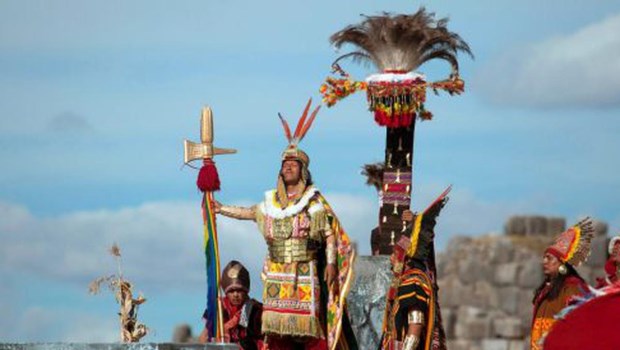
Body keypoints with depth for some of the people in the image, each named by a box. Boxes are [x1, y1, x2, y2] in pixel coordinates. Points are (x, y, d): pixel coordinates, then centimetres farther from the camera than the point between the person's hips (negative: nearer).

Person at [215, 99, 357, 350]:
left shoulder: (315, 202, -1)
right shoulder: (272, 202, 13)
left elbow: (330, 234, -4)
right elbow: (250, 212, 30)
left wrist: (330, 263, -13)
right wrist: (221, 209, 36)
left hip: (305, 272, -5)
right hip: (277, 272, 5)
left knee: (309, 324, -11)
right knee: (278, 328, 0)